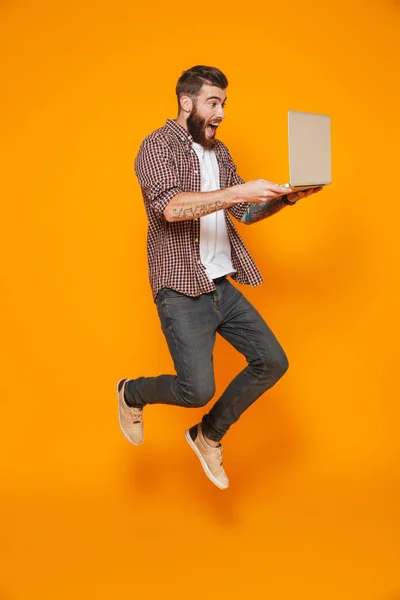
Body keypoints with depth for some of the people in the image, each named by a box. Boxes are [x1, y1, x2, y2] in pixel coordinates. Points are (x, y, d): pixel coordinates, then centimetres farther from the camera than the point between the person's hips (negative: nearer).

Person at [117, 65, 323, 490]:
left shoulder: (218, 151, 15)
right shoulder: (157, 146, -8)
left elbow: (245, 212, 17)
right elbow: (170, 206, -26)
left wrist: (286, 198, 0)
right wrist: (237, 191, -31)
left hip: (222, 286, 8)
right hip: (181, 290, -8)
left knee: (272, 363, 5)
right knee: (198, 389, -16)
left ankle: (208, 436, 22)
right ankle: (132, 394, 18)